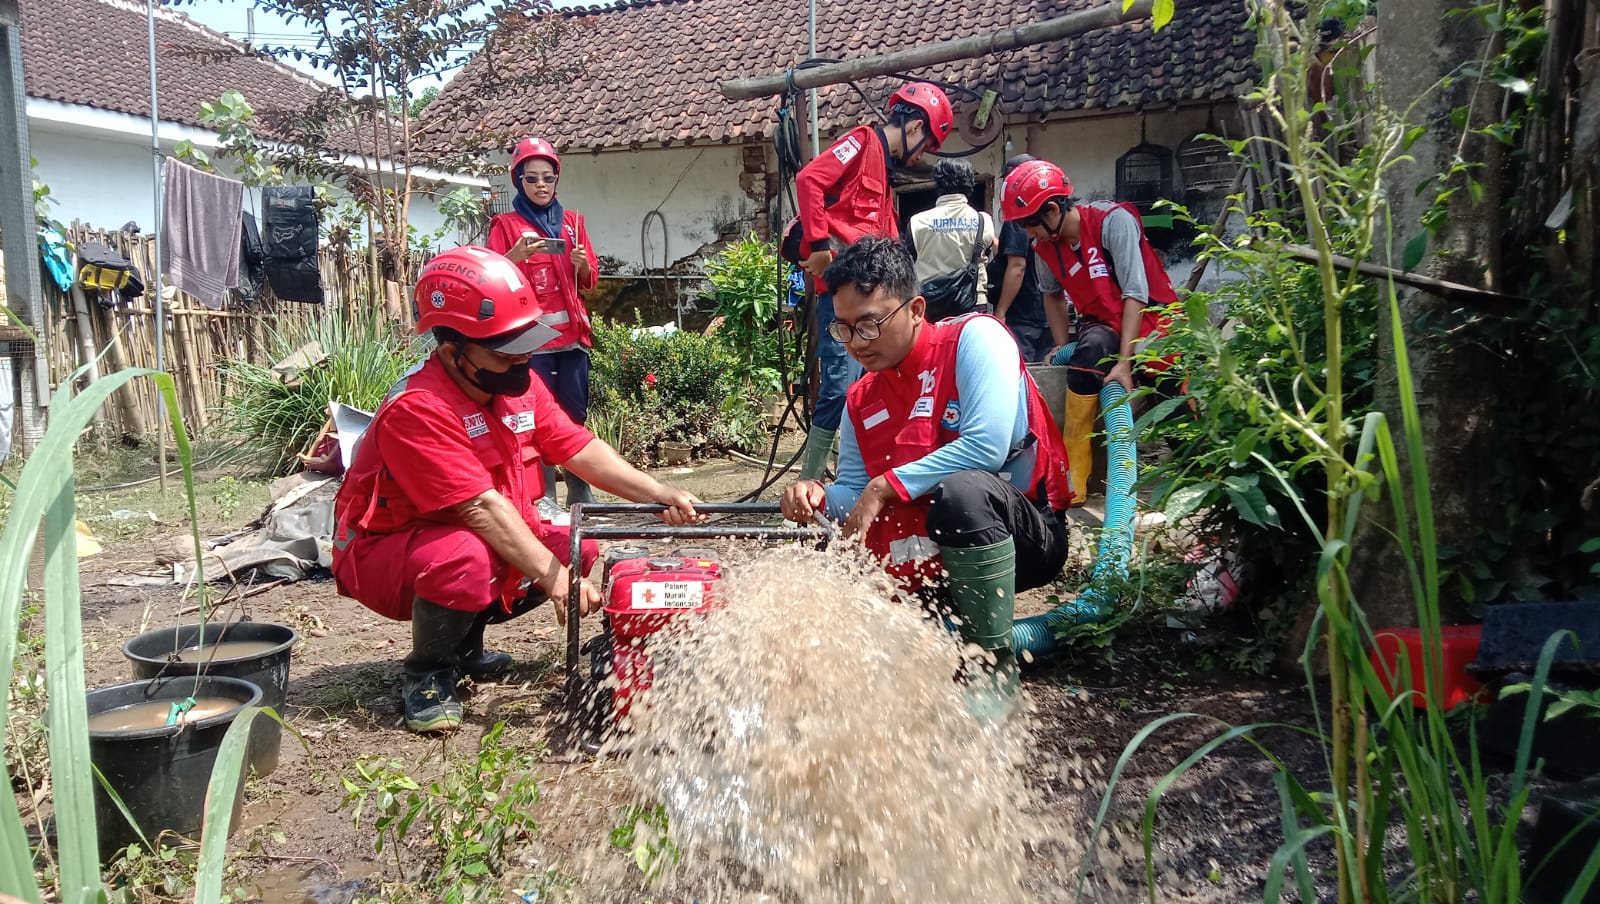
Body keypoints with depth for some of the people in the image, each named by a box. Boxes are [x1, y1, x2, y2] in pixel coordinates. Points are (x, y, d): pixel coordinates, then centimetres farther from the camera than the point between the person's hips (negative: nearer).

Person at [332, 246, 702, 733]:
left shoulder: (517, 383, -4)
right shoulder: (416, 410, -30)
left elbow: (579, 449, -3)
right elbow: (481, 508, -33)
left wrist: (658, 494, -14)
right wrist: (551, 575, -32)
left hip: (483, 540, 9)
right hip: (382, 555, -8)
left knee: (575, 546, 0)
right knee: (465, 557, -37)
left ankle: (463, 645, 14)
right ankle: (428, 675, -8)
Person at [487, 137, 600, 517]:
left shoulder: (572, 221, 14)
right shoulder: (505, 225, 4)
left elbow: (588, 282, 13)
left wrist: (582, 264, -9)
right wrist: (516, 255, -22)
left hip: (571, 333, 3)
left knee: (576, 413, 3)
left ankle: (581, 492, 10)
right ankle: (544, 496, 0)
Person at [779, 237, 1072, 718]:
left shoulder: (974, 337, -13)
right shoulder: (860, 402, 6)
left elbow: (987, 446, -27)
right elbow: (854, 494, 7)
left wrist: (885, 487, -21)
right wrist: (820, 498, -17)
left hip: (1027, 534, -6)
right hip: (932, 555, 6)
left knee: (961, 489, -38)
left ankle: (996, 665, -18)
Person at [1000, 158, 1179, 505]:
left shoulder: (1114, 220, -19)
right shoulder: (1045, 246, -2)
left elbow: (1134, 293, -23)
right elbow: (1053, 294, 18)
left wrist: (1124, 361, -29)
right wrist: (1063, 346, 8)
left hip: (1150, 317, -3)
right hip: (1102, 327, 3)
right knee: (1091, 349, -32)